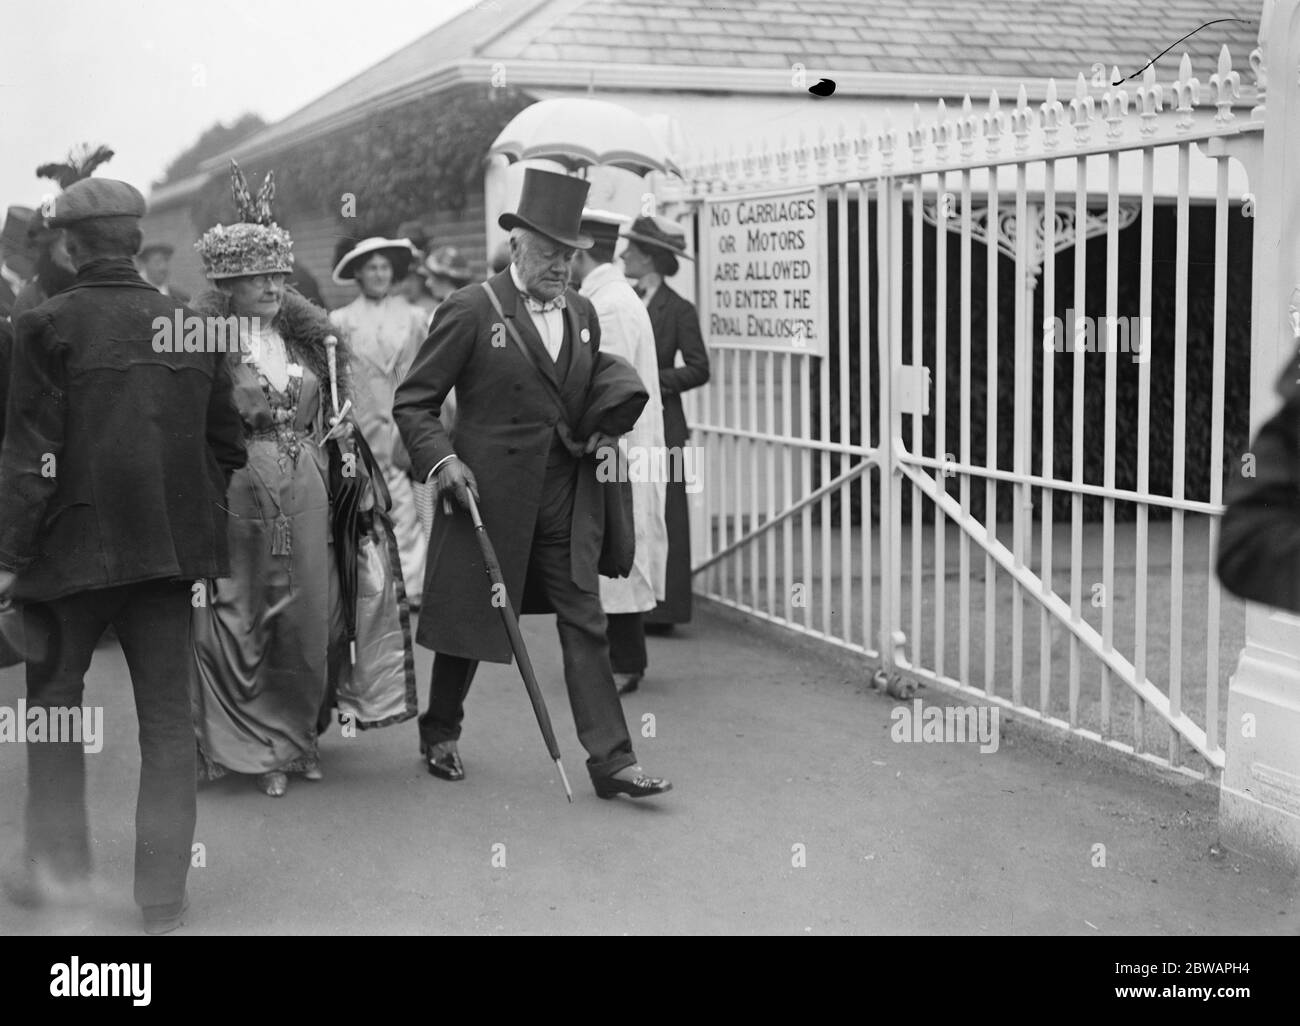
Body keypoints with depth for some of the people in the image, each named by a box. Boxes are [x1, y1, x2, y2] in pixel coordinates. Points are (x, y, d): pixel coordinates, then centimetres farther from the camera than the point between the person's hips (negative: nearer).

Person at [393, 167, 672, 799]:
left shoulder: (582, 313, 10)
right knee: (470, 621, 9)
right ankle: (440, 735, 32)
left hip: (565, 500, 5)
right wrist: (442, 459, -19)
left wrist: (606, 426, 4)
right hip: (488, 495, -4)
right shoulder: (472, 311, -8)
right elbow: (413, 402, -4)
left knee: (585, 623, -1)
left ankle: (611, 760, 1)